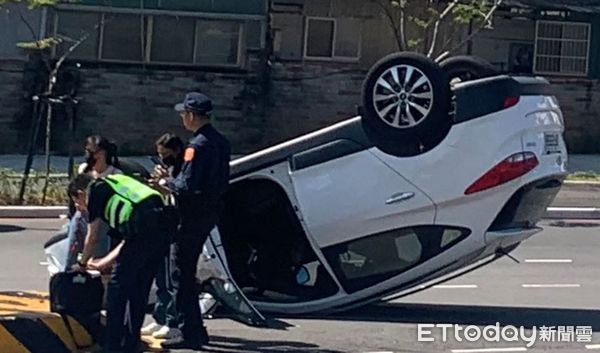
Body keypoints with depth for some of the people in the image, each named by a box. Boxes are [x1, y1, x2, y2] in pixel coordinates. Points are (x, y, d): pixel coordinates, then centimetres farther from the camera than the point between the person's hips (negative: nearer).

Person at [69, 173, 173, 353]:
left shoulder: (95, 190, 13)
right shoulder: (114, 185, 34)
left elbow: (92, 238, 17)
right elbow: (129, 240, 34)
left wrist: (82, 263, 34)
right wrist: (102, 263, 42)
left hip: (144, 225, -8)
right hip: (164, 222, 8)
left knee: (118, 285, 3)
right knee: (139, 287, 18)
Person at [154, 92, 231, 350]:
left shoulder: (197, 146, -19)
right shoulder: (221, 143, 10)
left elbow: (187, 186, -25)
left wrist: (167, 182, -4)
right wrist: (173, 181, 15)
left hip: (192, 216, -10)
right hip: (211, 213, 10)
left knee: (182, 274, -3)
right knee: (187, 272, 20)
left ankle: (189, 334, -2)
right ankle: (195, 330, 25)